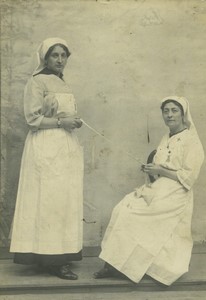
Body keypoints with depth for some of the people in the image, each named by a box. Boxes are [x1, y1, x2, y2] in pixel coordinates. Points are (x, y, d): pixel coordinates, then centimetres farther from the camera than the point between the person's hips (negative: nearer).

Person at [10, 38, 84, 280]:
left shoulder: (63, 85, 19)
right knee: (50, 199, -8)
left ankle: (60, 254, 15)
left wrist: (73, 121, 8)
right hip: (47, 148, -8)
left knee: (66, 200, 7)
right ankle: (50, 259, -2)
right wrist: (61, 121, -16)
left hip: (67, 147, 8)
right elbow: (32, 118, -12)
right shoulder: (37, 82, -5)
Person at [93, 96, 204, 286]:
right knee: (123, 209, -12)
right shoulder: (167, 139, 16)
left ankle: (119, 265, -7)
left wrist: (161, 170, -14)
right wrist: (152, 170, 1)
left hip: (174, 197, -7)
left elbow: (188, 177, -13)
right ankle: (117, 264, -9)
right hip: (160, 190, 8)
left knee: (128, 212, -20)